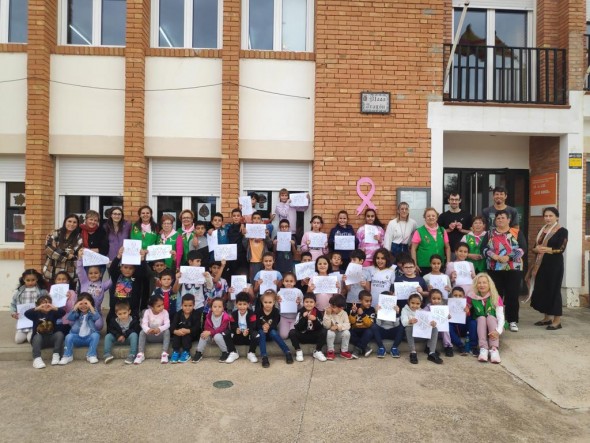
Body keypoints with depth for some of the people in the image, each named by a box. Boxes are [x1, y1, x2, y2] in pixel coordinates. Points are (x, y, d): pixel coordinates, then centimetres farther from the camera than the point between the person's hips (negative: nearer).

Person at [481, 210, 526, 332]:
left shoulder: (517, 233, 5)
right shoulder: (490, 233, 9)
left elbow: (522, 248, -6)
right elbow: (484, 248, 0)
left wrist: (508, 257, -18)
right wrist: (494, 256, -17)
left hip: (513, 269, -1)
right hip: (494, 269, 1)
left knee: (512, 295, 0)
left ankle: (513, 321, 10)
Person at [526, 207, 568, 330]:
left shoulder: (562, 231, -5)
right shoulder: (541, 230, 14)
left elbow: (561, 249, -14)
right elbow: (534, 247, 12)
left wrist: (545, 249, -20)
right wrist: (536, 249, -10)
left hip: (554, 264, -6)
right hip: (540, 264, 6)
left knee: (553, 290, -3)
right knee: (541, 289, 8)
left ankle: (557, 320, 6)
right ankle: (547, 317, 21)